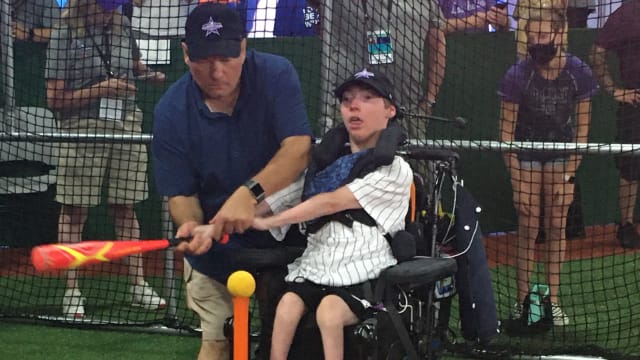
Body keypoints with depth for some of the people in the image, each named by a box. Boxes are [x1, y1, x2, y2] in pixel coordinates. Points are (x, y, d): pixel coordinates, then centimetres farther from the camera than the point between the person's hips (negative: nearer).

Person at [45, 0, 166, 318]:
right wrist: (101, 89, -16)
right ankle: (72, 292, 5)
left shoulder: (122, 27, 8)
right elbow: (54, 99, -10)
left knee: (126, 208, 9)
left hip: (127, 124, 4)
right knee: (74, 211, 0)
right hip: (83, 129, -4)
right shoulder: (63, 35, -7)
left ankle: (139, 286, 13)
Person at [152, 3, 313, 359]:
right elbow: (181, 193, -11)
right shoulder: (171, 111, -15)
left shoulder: (276, 75, -18)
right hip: (215, 246, 0)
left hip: (281, 234, 0)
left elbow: (299, 148, -28)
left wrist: (251, 192, -44)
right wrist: (190, 223, -35)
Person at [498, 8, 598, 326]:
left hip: (562, 155, 2)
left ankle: (553, 301, 8)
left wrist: (569, 173, -10)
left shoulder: (578, 72, -13)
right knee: (528, 229, -4)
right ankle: (522, 302, 0)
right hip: (526, 156, -2)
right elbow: (506, 130, -15)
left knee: (556, 226, 2)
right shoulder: (518, 75, -19)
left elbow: (582, 127, -5)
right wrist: (517, 181, -17)